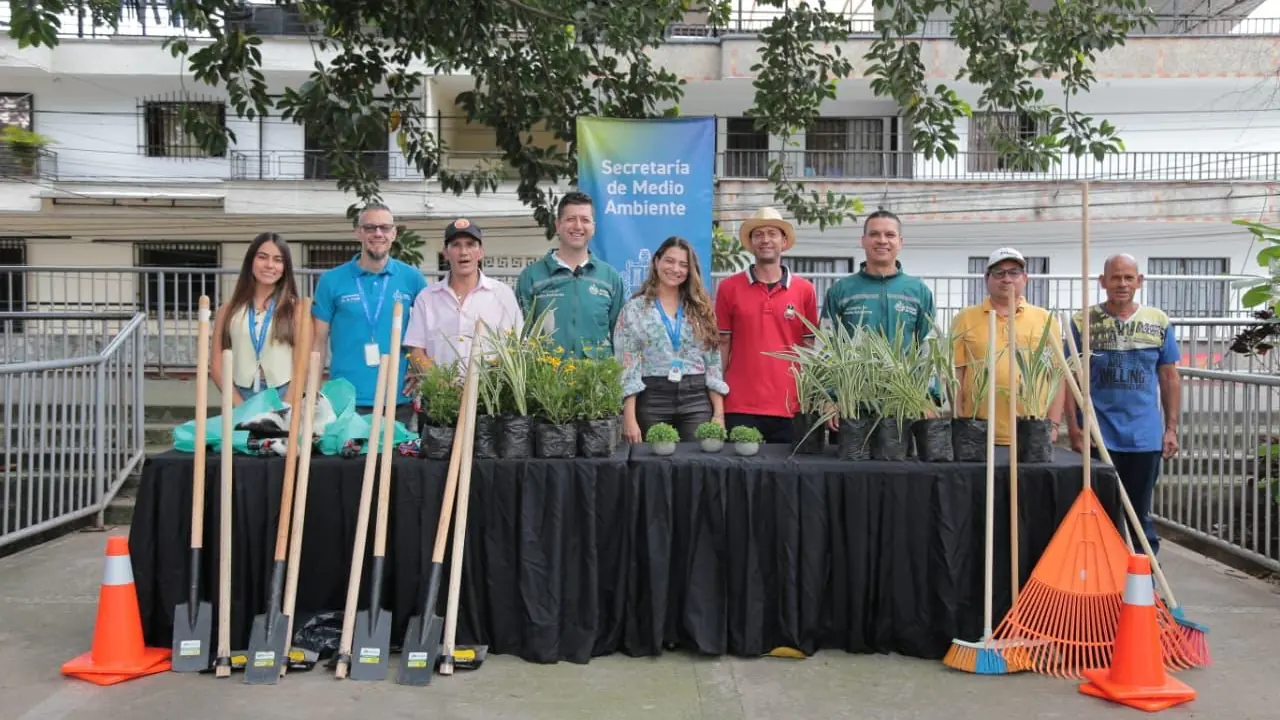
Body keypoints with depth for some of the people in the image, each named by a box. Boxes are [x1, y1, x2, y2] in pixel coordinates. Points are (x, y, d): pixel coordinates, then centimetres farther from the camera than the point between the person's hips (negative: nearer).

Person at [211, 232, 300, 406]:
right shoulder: (229, 309, 7)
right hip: (241, 398, 1)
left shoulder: (296, 308, 1)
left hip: (283, 397, -1)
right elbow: (217, 365, 5)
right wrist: (240, 407, -6)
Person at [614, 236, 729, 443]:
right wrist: (629, 418, -11)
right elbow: (626, 366, -4)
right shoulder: (635, 308, 3)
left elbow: (713, 363, 8)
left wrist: (719, 412, 0)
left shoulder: (700, 309, 11)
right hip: (652, 399, -2)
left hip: (697, 399, 2)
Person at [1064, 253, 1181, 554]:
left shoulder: (1159, 322, 3)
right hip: (1097, 435, -2)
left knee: (1140, 512, 13)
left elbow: (1169, 378, 8)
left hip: (1145, 436, 2)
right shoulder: (1082, 323, -3)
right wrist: (1074, 428, -8)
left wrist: (1171, 428, 4)